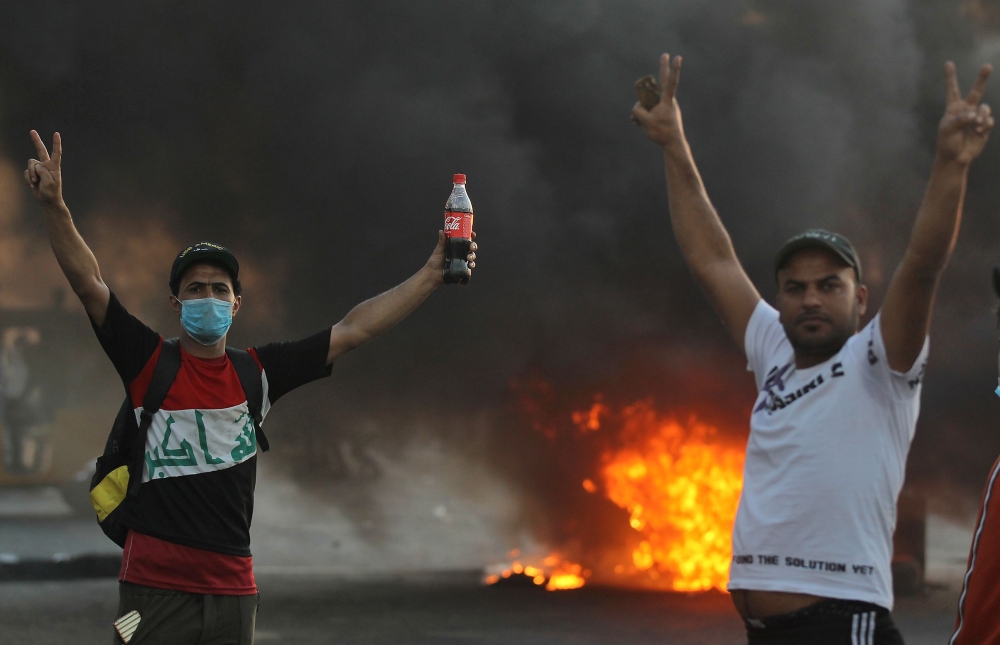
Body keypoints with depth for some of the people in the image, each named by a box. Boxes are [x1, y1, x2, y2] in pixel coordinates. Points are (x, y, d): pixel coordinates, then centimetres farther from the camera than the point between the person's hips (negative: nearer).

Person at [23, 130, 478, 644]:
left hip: (233, 590, 4)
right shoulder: (150, 363, 1)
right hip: (155, 587, -3)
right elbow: (89, 283, -9)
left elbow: (353, 330, 13)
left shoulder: (258, 372, 10)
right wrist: (54, 206, -22)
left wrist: (432, 274, 13)